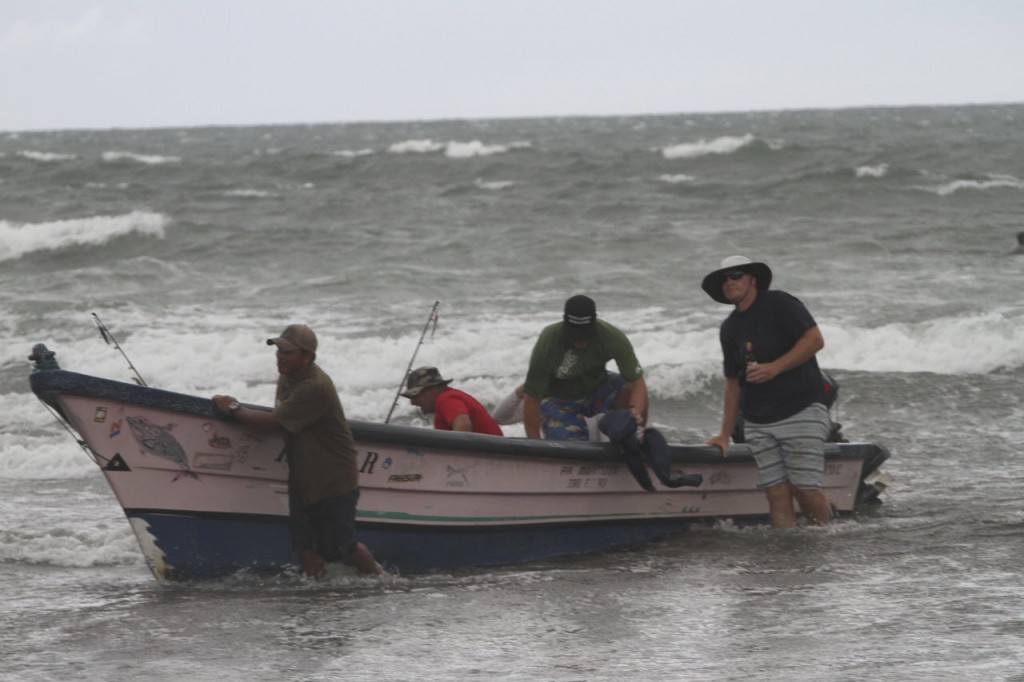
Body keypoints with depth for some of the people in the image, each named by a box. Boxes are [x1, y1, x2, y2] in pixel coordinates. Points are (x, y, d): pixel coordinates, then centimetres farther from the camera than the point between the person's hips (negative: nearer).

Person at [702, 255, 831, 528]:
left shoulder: (778, 304, -3)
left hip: (800, 410, -6)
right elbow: (733, 382, 21)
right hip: (757, 423, 6)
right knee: (777, 492, -3)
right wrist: (725, 435, 18)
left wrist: (775, 368, -17)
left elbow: (815, 340, -11)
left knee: (805, 488, -11)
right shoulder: (730, 328, 17)